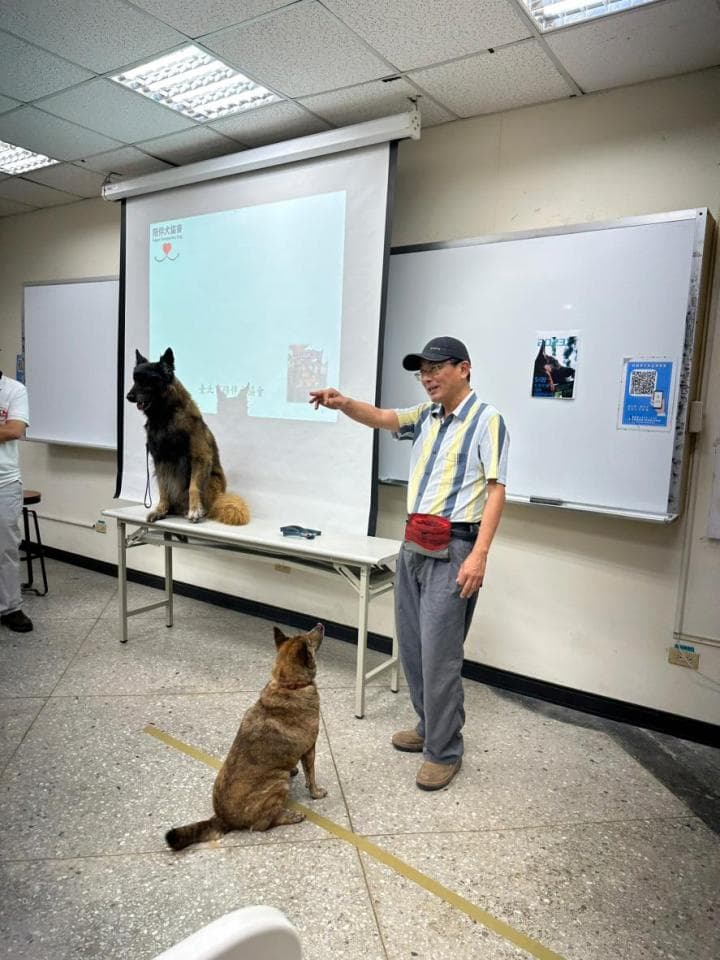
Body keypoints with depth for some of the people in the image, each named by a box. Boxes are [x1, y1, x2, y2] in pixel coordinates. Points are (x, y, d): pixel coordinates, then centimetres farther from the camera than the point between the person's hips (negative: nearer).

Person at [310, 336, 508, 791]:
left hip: (452, 550, -8)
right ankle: (429, 727, 33)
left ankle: (444, 751, 13)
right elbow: (383, 418, -4)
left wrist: (479, 554, -22)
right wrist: (343, 403, -24)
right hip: (414, 544, 8)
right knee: (412, 646, 15)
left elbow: (496, 491, -14)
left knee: (439, 654, -3)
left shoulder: (487, 419, -8)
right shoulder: (426, 415, 13)